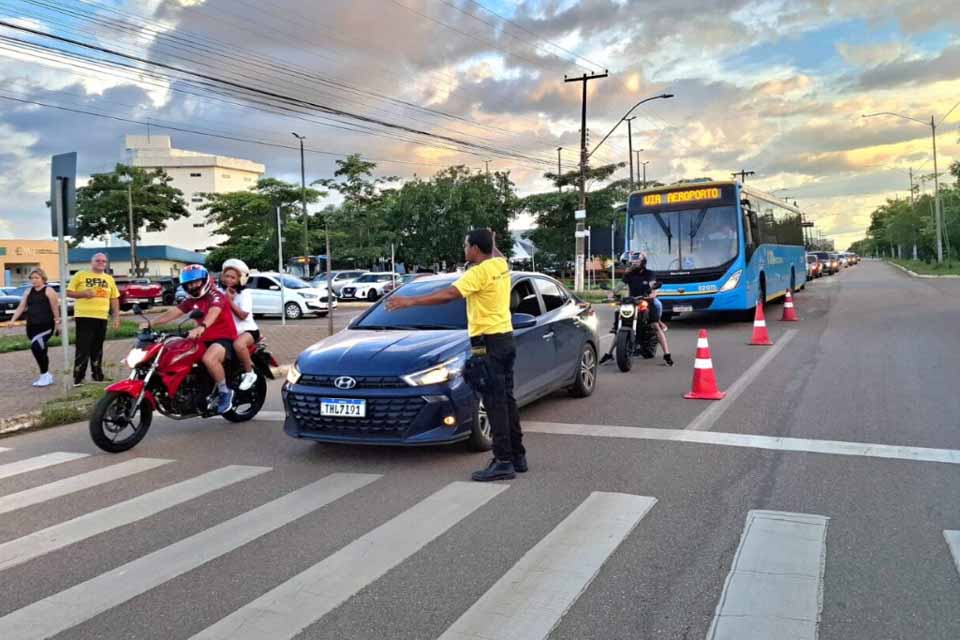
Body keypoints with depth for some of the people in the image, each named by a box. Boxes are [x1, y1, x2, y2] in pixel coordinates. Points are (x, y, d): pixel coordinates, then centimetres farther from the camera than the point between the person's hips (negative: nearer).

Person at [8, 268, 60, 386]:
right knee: (40, 350, 10)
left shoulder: (49, 291, -4)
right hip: (32, 326, 7)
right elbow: (21, 307, 11)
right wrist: (12, 320, 0)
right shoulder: (28, 292, 13)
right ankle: (46, 376, 21)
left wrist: (57, 323, -8)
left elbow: (55, 308, -6)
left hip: (46, 325, -6)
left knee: (36, 346, -20)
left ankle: (45, 375, -10)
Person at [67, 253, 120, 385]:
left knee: (97, 349, 13)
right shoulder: (80, 275, 2)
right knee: (83, 349, -8)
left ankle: (97, 375, 22)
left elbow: (114, 299, 16)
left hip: (101, 318, 4)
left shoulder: (109, 279, 14)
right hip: (84, 317, -4)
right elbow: (68, 292, 1)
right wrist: (83, 294, -16)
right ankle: (78, 378, -4)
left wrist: (116, 316, 9)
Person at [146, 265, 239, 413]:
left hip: (224, 338, -9)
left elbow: (213, 312, -33)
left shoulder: (216, 295, -12)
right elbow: (173, 312, 5)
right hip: (204, 339, 9)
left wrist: (201, 327, -53)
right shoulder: (191, 300, 14)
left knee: (209, 359, -37)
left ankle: (225, 392, -18)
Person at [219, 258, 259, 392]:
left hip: (248, 329, -7)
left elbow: (243, 315, -19)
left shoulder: (244, 293, -10)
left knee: (238, 344, -38)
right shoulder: (223, 292, 10)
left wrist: (230, 301, -21)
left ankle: (249, 373, -20)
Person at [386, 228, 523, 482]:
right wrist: (489, 239, 51)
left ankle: (504, 461, -5)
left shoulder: (479, 272, -16)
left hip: (489, 342, -9)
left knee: (495, 403, -7)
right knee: (507, 400, 13)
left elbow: (448, 295, -25)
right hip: (505, 338, 9)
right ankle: (517, 455, 19)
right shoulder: (501, 264, 9)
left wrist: (410, 301, -25)